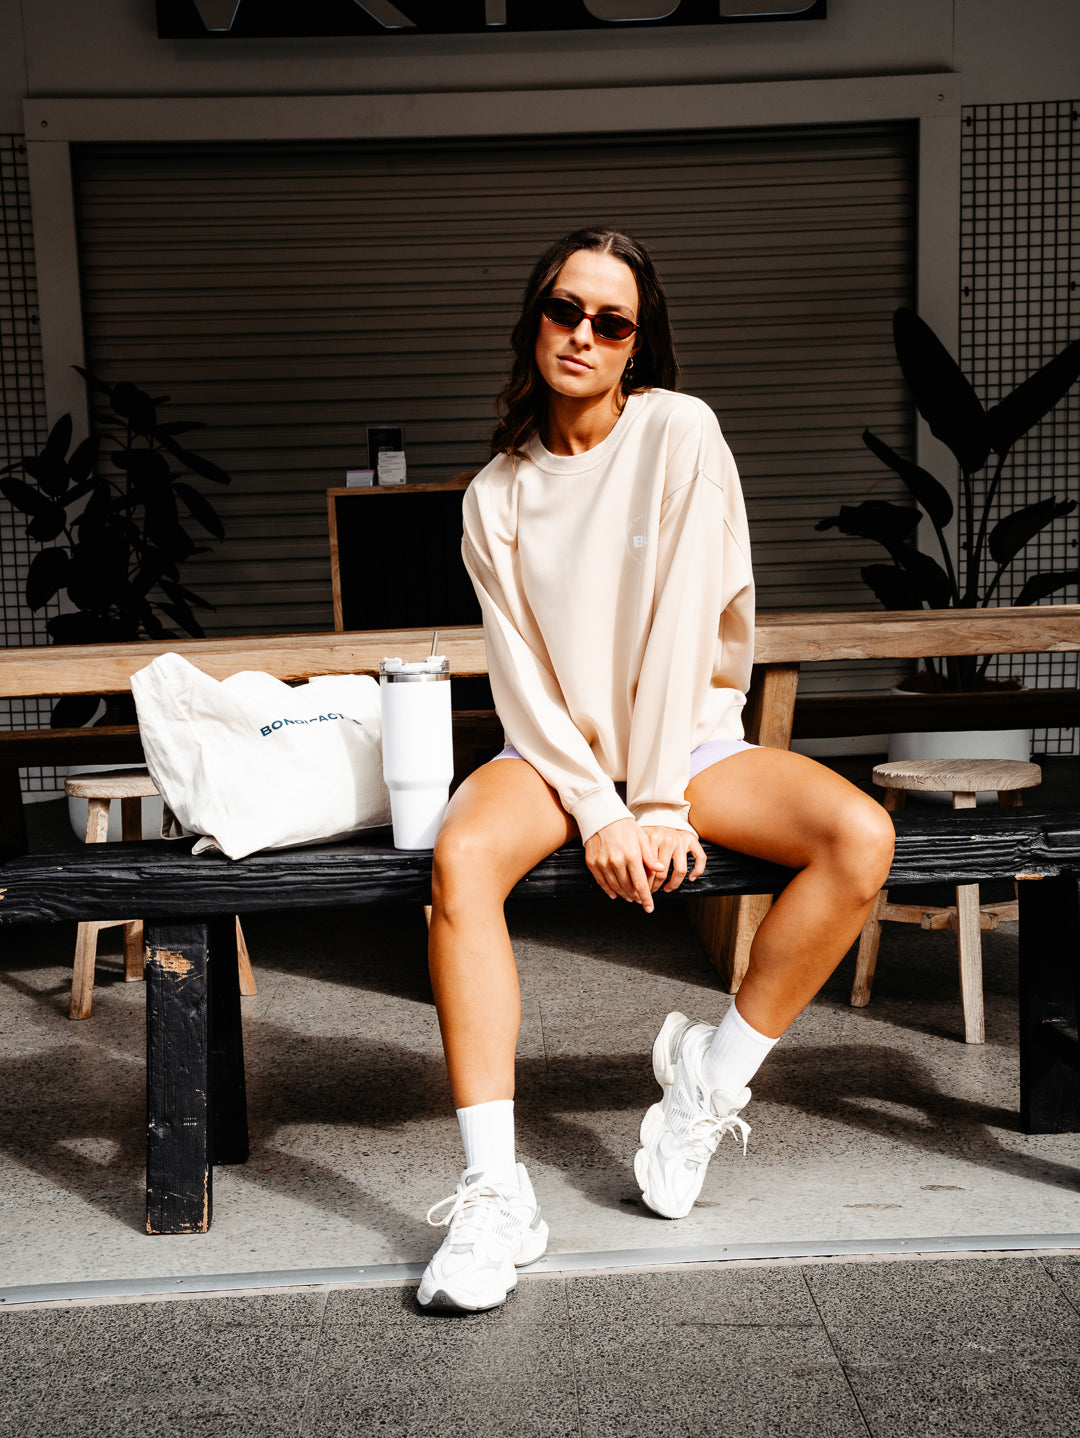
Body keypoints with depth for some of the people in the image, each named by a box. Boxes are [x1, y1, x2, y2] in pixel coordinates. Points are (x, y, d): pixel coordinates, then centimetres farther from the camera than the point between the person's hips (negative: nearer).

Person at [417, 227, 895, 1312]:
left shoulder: (680, 432, -6)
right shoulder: (498, 491, 1)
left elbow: (682, 622, -13)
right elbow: (520, 675, -5)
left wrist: (660, 804, -18)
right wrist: (597, 813, -18)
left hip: (691, 735, 0)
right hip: (559, 749, 1)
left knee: (861, 837, -26)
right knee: (460, 856, -31)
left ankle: (711, 1077, -9)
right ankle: (494, 1194, -28)